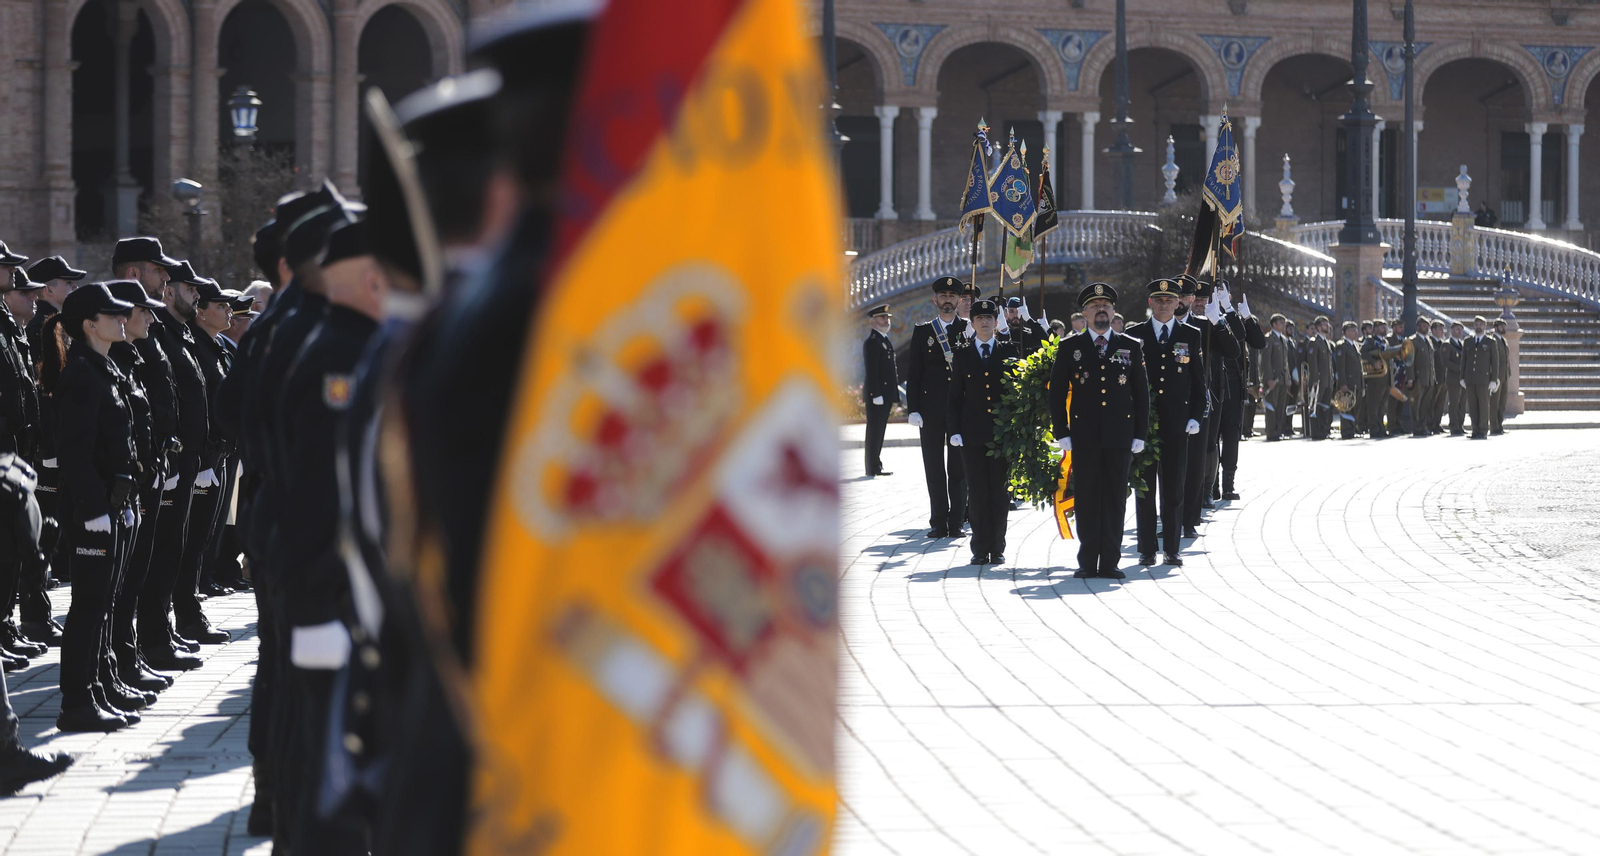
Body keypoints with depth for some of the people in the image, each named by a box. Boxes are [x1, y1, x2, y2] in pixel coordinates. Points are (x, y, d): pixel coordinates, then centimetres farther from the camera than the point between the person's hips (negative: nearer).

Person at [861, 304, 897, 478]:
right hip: (876, 395, -9)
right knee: (874, 431, -7)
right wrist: (876, 395, -22)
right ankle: (872, 469, -6)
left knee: (879, 431, 11)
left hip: (885, 395, 9)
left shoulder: (885, 341, 19)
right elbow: (871, 371, -17)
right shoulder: (872, 342, -11)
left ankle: (877, 467, 15)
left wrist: (894, 394, 19)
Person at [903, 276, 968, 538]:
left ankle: (956, 521, 4)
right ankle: (939, 522, 7)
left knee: (958, 467, 1)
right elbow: (913, 374, 5)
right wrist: (913, 409, -3)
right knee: (934, 467, 3)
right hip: (931, 409, 1)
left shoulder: (970, 330, 6)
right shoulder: (922, 332, 8)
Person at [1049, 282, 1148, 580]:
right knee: (1086, 499, 0)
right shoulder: (1069, 347, 6)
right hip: (1084, 436, -1)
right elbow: (1057, 393, 6)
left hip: (1120, 437, 1)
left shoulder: (1131, 347, 9)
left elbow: (1142, 393, 10)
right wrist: (1062, 433, -1)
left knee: (1115, 499, 1)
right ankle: (1087, 563, 4)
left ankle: (1109, 563, 5)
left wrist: (1140, 434, 3)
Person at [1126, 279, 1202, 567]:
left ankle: (1171, 548, 7)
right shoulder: (1134, 335, 7)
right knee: (1144, 487, 2)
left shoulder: (1191, 335, 8)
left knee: (1174, 488, 1)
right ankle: (1147, 549, 7)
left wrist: (1195, 416, -1)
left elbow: (1198, 380, 9)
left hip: (1177, 423, 0)